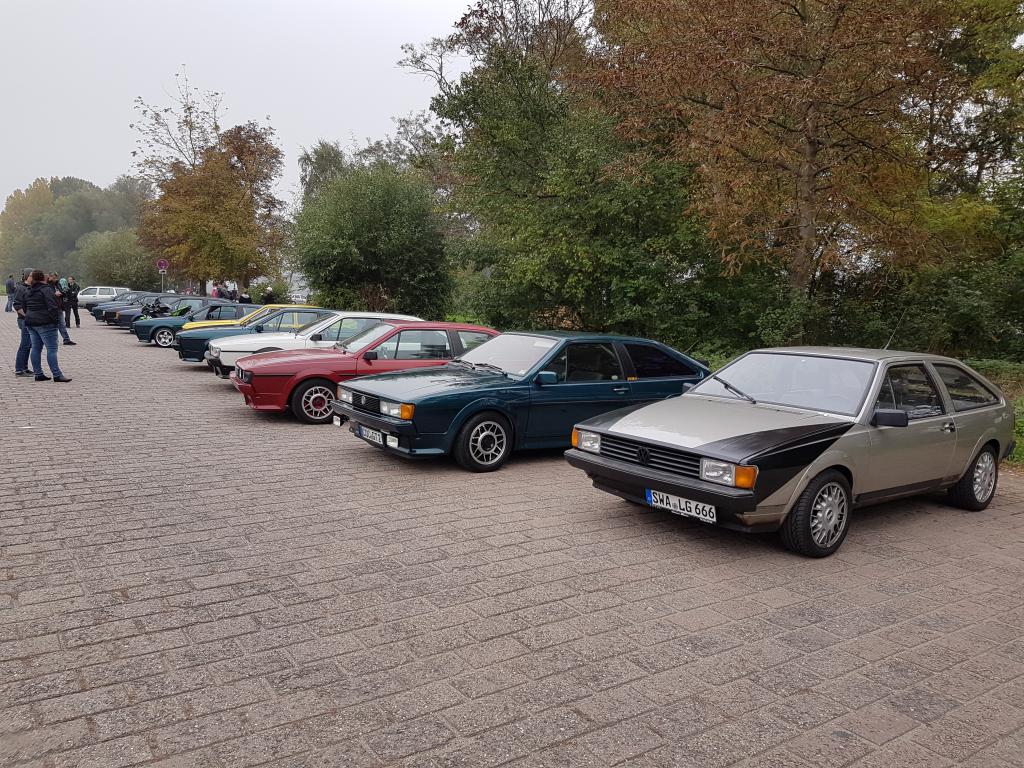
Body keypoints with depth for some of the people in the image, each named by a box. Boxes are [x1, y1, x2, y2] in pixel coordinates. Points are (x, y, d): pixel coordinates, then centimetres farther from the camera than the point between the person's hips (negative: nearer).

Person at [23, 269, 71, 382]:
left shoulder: (28, 291, 14)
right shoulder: (46, 289, -11)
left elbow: (25, 307, 19)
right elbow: (52, 307, -19)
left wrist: (29, 317, 22)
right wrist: (55, 320, -12)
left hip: (30, 322, 8)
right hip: (45, 323, -8)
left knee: (36, 348, 11)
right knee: (52, 349, -8)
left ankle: (38, 374, 13)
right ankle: (57, 375, -11)